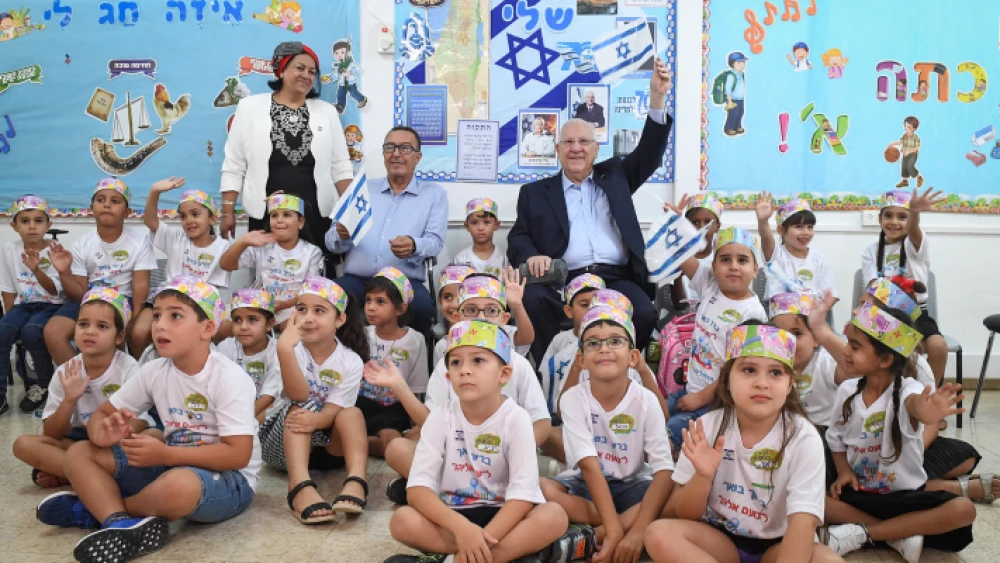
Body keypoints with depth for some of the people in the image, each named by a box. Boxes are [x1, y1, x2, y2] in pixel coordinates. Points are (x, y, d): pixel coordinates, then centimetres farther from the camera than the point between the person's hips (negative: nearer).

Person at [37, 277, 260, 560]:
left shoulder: (229, 378, -20)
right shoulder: (154, 372, -1)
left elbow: (238, 454, -24)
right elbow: (101, 413, 7)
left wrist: (165, 454, -29)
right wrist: (104, 433, -18)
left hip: (229, 479, -7)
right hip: (171, 465, 7)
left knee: (177, 484, -40)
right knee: (79, 453, 0)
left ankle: (96, 509, -7)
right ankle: (124, 524, -25)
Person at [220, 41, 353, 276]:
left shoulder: (327, 112, 10)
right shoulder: (250, 107, 5)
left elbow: (340, 168, 9)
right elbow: (234, 167, 5)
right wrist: (228, 211, 0)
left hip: (316, 216, 1)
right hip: (266, 216, -1)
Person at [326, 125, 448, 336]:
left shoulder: (434, 194, 14)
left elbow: (435, 241, 3)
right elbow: (331, 241, 14)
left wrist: (414, 246, -21)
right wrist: (341, 235, -12)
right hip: (357, 279, 1)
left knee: (421, 306, -35)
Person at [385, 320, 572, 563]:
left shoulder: (516, 419, -13)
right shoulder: (440, 418, -8)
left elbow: (522, 494, -18)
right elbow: (418, 488, -16)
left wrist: (482, 539, -31)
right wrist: (461, 526, -32)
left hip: (502, 515, -1)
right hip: (453, 516, 1)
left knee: (554, 516, -30)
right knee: (403, 520, -26)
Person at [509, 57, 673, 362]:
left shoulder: (614, 175, 23)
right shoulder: (536, 191, 20)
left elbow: (649, 151, 12)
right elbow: (518, 237, 13)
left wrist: (657, 97, 0)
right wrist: (531, 255, -12)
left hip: (616, 277, 1)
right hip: (563, 279, -1)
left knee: (644, 313, -30)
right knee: (533, 301, -33)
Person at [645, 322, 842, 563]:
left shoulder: (803, 438, -13)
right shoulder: (708, 427, -8)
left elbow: (803, 521, -24)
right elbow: (684, 515, -4)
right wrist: (703, 476, -25)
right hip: (718, 539, 2)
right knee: (659, 533, -25)